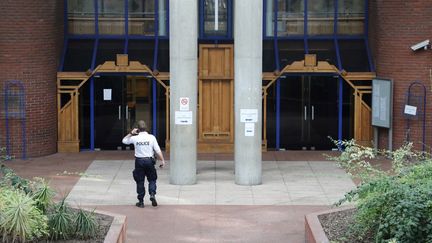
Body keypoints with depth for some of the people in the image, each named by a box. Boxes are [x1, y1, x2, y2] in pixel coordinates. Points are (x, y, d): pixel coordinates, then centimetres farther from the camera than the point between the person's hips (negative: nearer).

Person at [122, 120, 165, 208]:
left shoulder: (135, 138, -5)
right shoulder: (151, 137, -7)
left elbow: (124, 140, 12)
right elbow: (157, 150, -8)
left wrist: (131, 133, 11)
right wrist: (162, 160, -2)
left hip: (139, 161, 0)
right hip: (149, 160, 0)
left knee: (140, 181, 8)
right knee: (152, 179, 14)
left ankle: (141, 201, 12)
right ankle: (152, 194, -9)